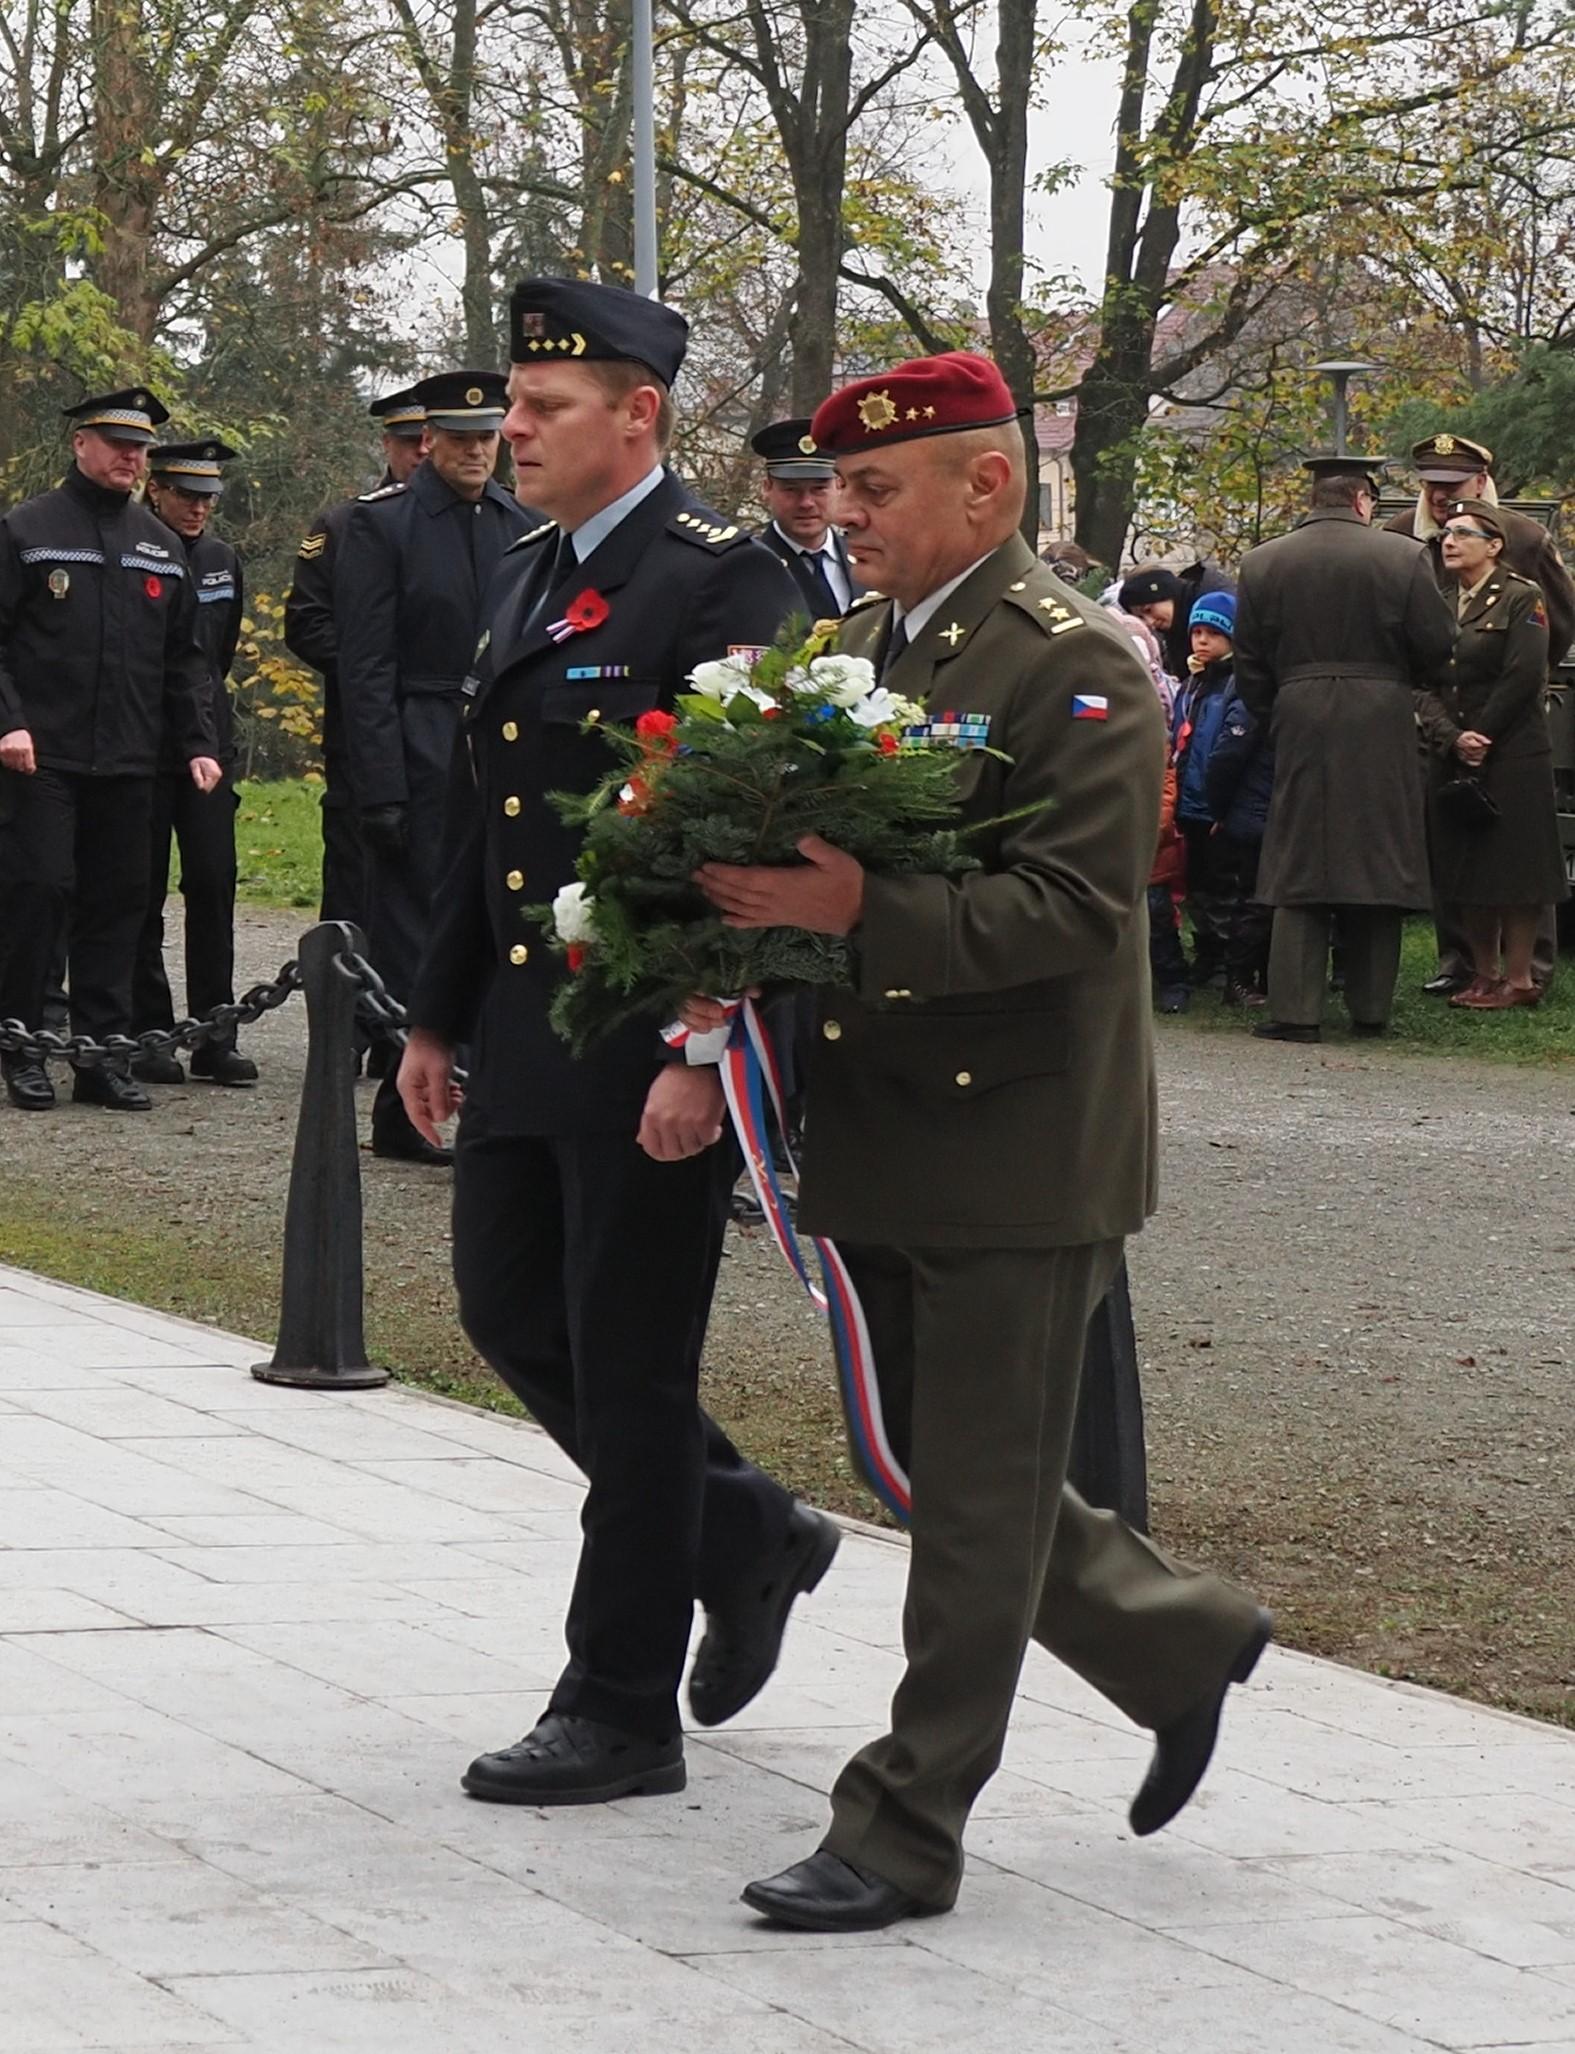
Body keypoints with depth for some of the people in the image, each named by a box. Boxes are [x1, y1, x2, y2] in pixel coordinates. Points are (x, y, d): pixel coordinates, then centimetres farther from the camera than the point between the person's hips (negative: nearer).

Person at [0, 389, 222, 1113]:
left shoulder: (160, 545, 15)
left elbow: (183, 658, 19)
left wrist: (196, 745, 10)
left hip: (128, 766, 5)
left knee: (117, 904, 4)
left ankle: (103, 1056, 9)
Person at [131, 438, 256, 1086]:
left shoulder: (221, 560, 11)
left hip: (207, 740, 5)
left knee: (214, 884, -1)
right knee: (143, 892, -1)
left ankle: (216, 1038, 2)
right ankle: (147, 1037, 5)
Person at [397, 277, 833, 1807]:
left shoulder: (722, 581, -13)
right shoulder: (523, 578, 14)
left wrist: (702, 1052, -23)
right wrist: (438, 1017, 18)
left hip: (653, 1049, -9)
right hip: (524, 1032, 9)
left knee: (628, 1366, -1)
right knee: (508, 1309, 14)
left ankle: (621, 1711, 8)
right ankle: (743, 1534, 32)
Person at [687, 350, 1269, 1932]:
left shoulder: (1077, 669, -13)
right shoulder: (861, 645, 11)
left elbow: (1076, 906, -22)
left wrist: (861, 914, -31)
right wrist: (756, 923, -3)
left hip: (1016, 1149, -8)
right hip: (880, 1143, 8)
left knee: (973, 1505, -1)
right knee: (941, 1473, 16)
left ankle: (905, 1834, 5)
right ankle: (1182, 1641, 35)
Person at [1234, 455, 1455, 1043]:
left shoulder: (1262, 563, 2)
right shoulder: (1403, 558, -4)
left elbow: (1249, 664, 6)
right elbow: (1437, 647, -1)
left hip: (1300, 728, 1)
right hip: (1382, 730, -1)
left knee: (1298, 868, 4)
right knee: (1378, 863, 7)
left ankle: (1295, 1010, -4)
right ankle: (1371, 1008, 10)